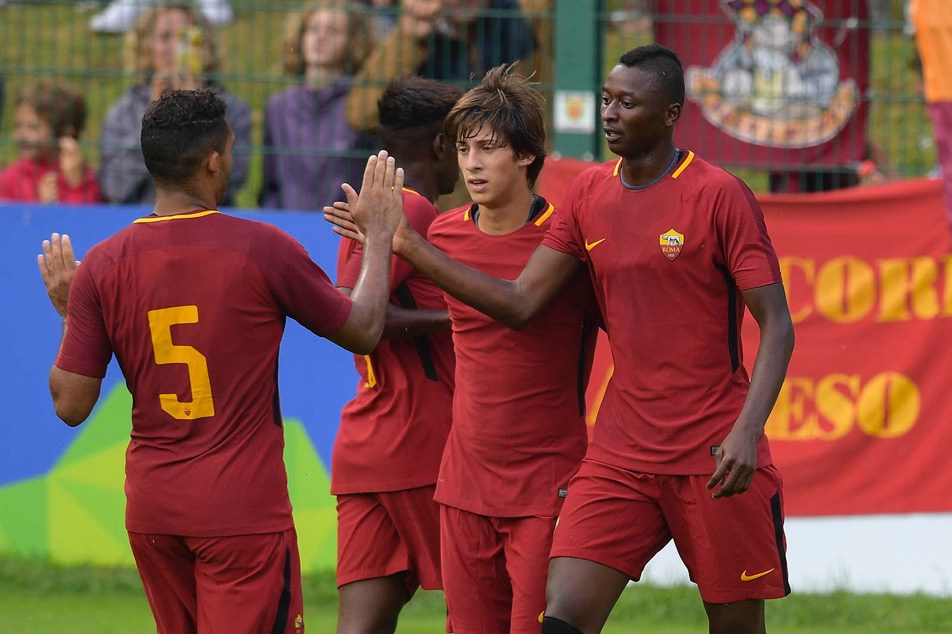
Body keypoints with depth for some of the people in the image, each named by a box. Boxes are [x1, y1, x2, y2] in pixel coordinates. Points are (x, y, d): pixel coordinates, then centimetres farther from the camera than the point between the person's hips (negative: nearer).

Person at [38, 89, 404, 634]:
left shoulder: (102, 266, -1)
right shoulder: (262, 249, -10)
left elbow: (70, 405, 1)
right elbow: (363, 331, 3)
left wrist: (67, 311, 17)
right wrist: (381, 234, 17)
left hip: (151, 510, 4)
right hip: (243, 508, -4)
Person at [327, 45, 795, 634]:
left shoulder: (720, 195, -8)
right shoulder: (590, 194, 9)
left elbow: (777, 326, -11)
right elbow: (521, 304, 10)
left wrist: (746, 432, -24)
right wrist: (410, 246, 4)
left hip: (715, 456, -4)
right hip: (621, 451, 4)